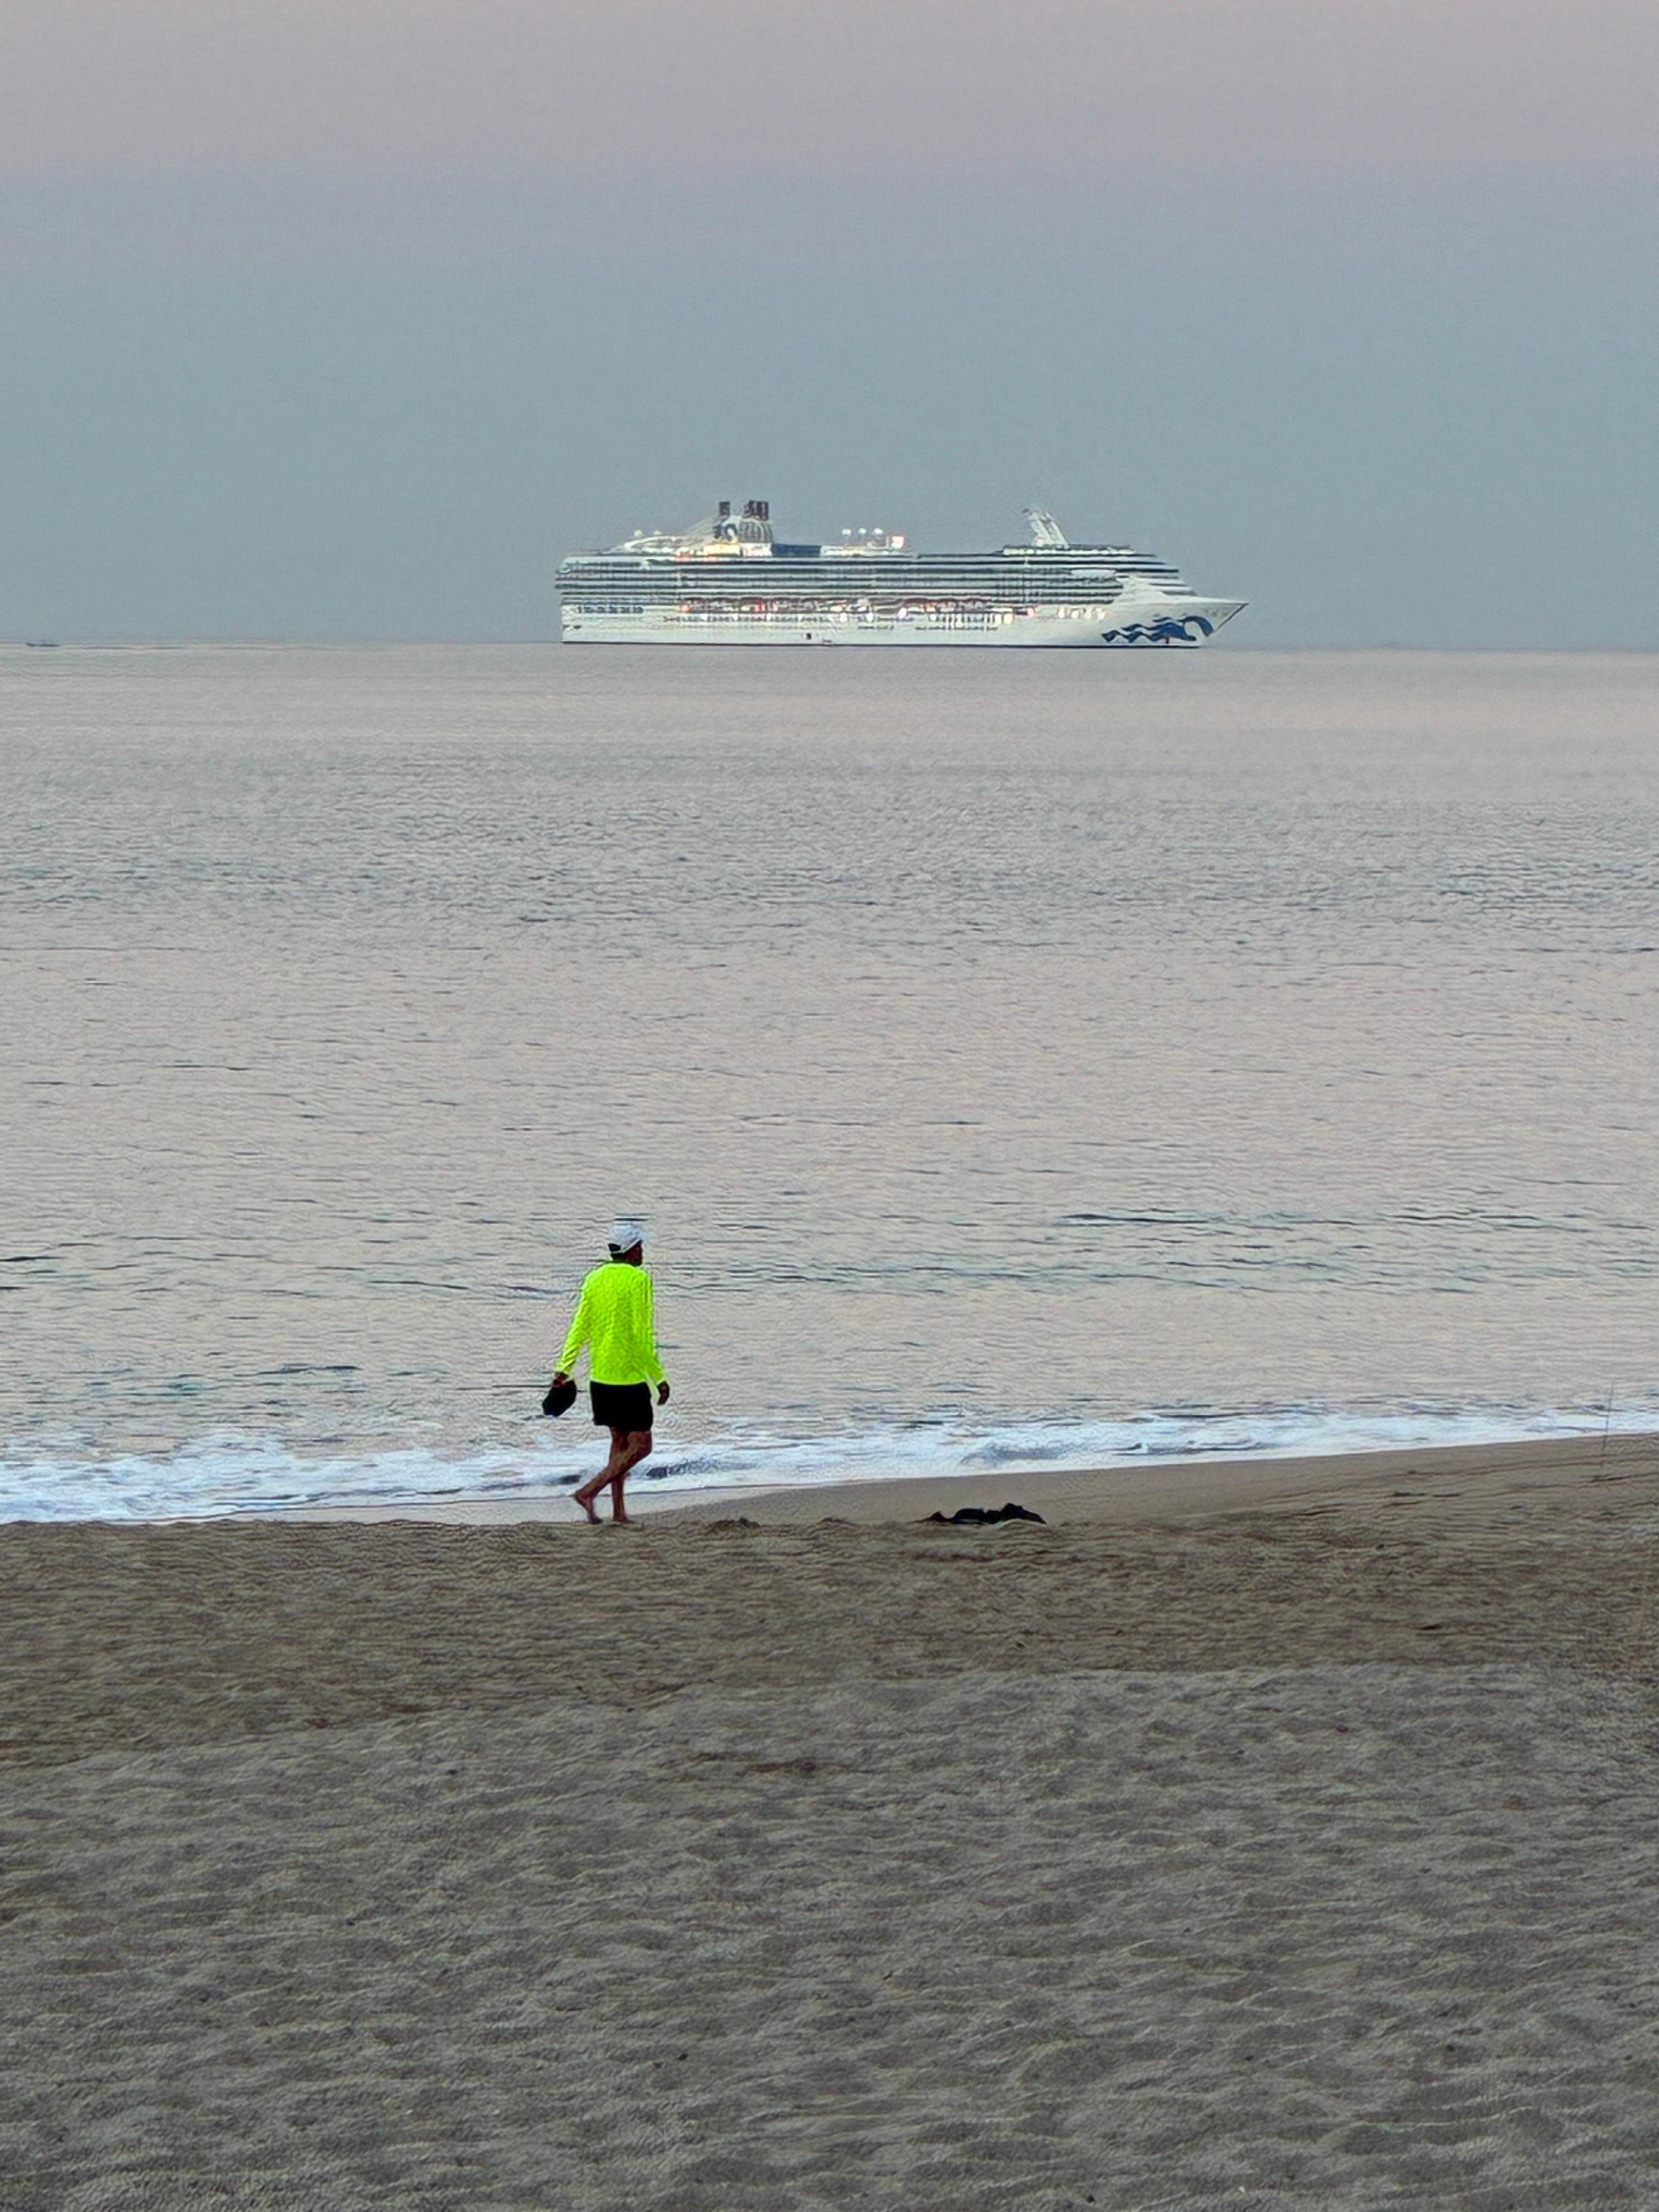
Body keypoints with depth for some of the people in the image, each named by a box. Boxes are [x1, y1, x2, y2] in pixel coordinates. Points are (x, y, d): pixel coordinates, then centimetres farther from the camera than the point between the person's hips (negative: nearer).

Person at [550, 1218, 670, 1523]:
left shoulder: (595, 1279, 5)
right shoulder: (638, 1281, -13)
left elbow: (580, 1329, 5)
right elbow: (643, 1337, -15)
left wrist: (564, 1369, 8)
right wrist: (659, 1379, -9)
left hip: (600, 1378, 7)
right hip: (630, 1379, -7)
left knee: (620, 1441, 17)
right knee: (640, 1446, 0)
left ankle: (619, 1510, 15)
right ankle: (589, 1492, -12)